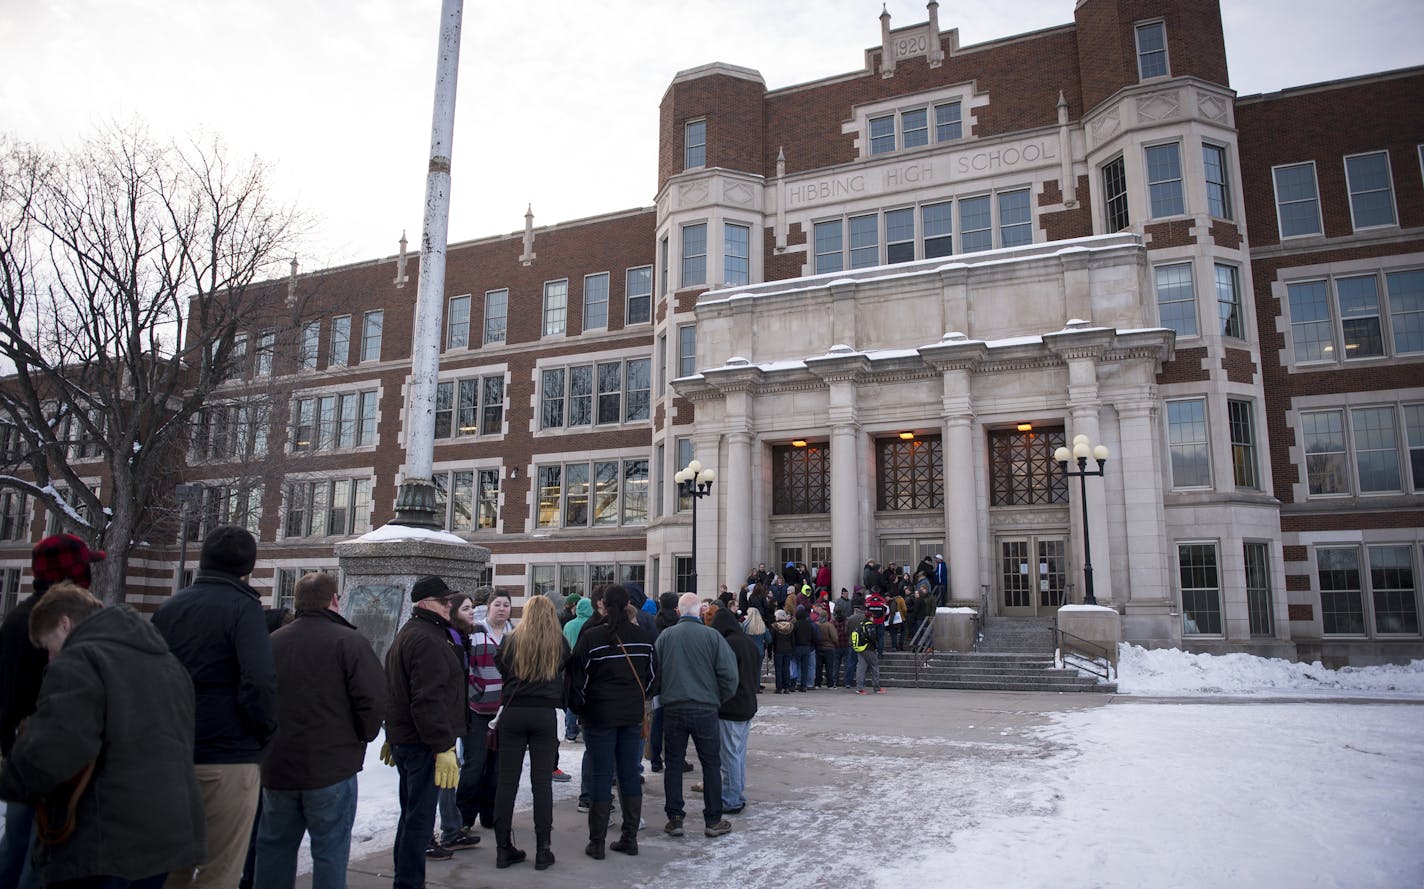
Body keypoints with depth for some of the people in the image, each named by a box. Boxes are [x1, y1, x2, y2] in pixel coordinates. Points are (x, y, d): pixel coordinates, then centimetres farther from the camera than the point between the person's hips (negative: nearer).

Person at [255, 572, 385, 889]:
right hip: (332, 767, -5)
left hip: (277, 767, 5)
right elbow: (373, 700, -17)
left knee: (275, 846, 19)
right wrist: (362, 736, 2)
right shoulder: (349, 642, -13)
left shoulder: (273, 641, 3)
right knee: (330, 850, 5)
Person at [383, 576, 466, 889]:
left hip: (403, 739, 11)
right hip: (423, 744, -11)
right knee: (421, 817, -4)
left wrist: (393, 738, 30)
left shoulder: (406, 634, 17)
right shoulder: (428, 640, -19)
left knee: (411, 813, 20)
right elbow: (429, 699, -26)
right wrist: (444, 747, -25)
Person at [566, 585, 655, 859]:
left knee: (600, 776, 3)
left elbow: (578, 677, -6)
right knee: (630, 774, 11)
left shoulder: (591, 637, -10)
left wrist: (579, 708, 8)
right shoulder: (642, 637, 1)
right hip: (633, 715, 3)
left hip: (599, 715, -3)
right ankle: (629, 839, 17)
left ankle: (597, 843, 9)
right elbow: (652, 674, 10)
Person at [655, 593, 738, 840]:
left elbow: (655, 671, 0)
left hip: (673, 709, 1)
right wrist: (720, 699, 8)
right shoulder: (712, 636, -8)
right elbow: (729, 674, -9)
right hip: (705, 710, -1)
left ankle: (674, 819, 15)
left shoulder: (665, 636, -4)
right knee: (711, 764, 10)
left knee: (674, 763, 11)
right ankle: (713, 820, 15)